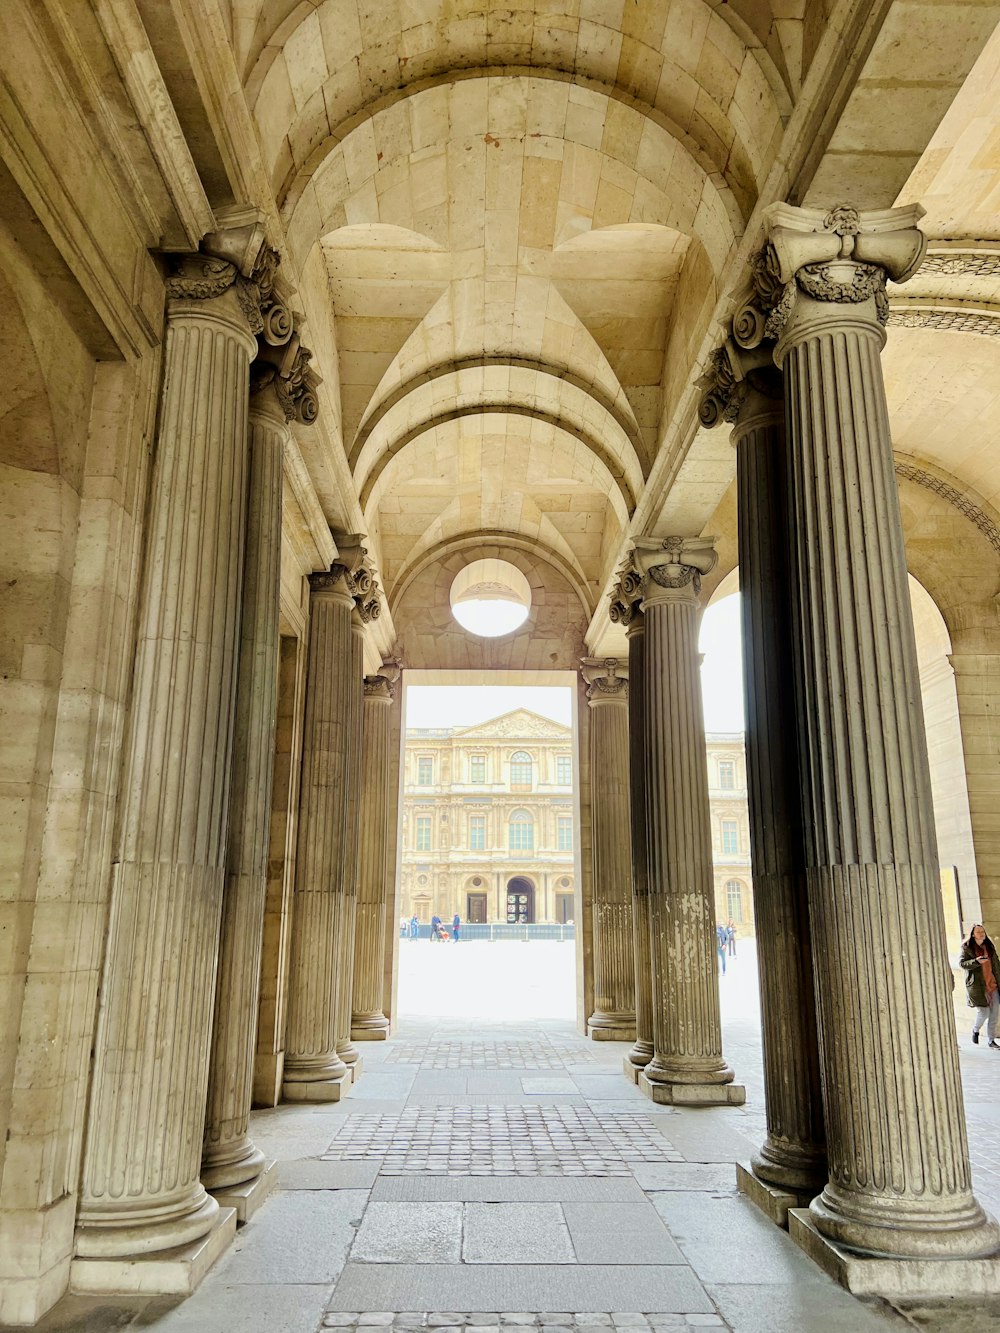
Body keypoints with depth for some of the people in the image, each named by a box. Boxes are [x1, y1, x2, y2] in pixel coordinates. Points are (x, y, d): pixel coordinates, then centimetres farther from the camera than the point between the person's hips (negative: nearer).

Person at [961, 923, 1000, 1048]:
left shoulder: (989, 946, 10)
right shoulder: (967, 947, -5)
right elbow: (962, 963, -12)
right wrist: (976, 961, -27)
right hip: (977, 985, -5)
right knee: (983, 1012, -9)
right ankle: (975, 1030, 21)